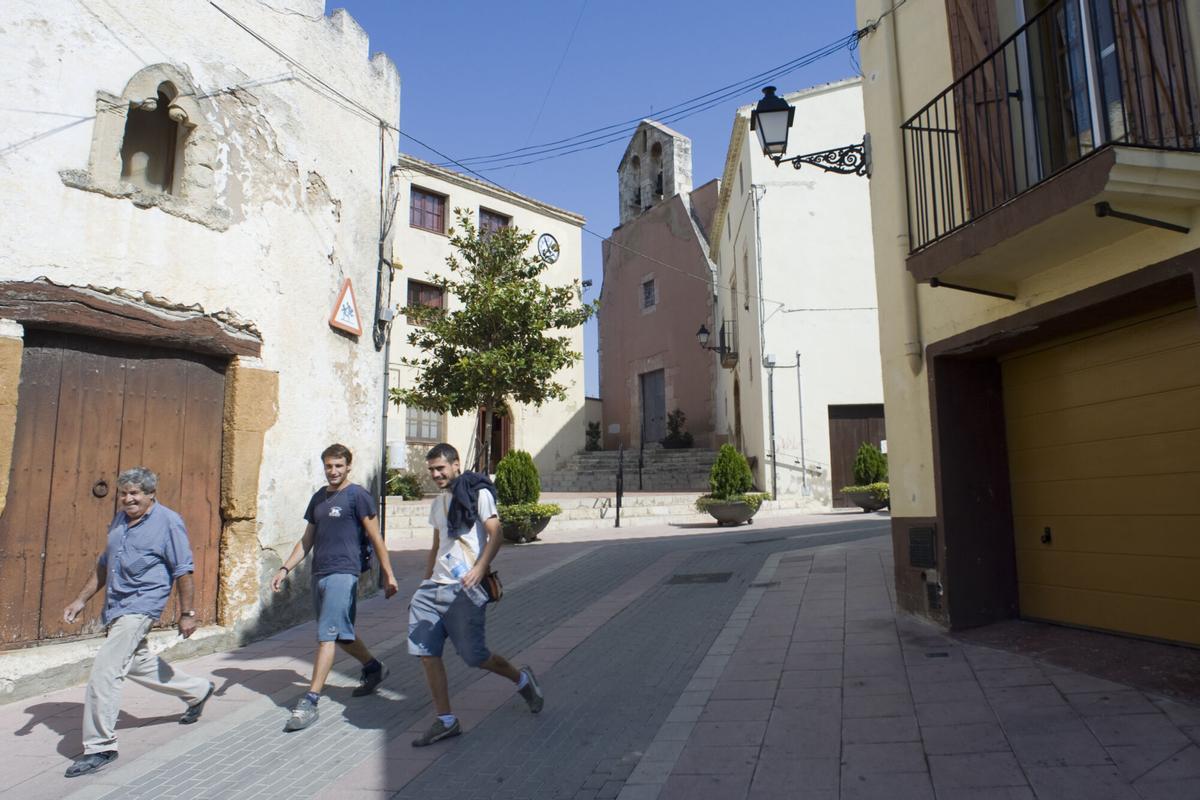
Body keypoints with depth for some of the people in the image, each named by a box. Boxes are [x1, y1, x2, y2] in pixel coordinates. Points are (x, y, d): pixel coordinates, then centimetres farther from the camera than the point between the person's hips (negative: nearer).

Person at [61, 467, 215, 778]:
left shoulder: (168, 522, -12)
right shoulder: (119, 520, 11)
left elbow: (183, 572, -11)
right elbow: (104, 565, 21)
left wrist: (188, 614, -11)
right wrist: (81, 600, 16)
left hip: (140, 607, -9)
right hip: (116, 609, 9)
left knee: (104, 671, -12)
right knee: (138, 662, 20)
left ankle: (100, 747, 0)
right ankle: (198, 691, 38)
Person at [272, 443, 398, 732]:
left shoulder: (358, 496, -6)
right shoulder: (319, 497, 15)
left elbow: (375, 538, -6)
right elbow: (307, 540, 19)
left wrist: (388, 574, -6)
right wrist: (285, 569, 10)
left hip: (343, 574, -8)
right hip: (319, 574, 8)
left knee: (326, 636, -10)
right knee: (340, 634, 17)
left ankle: (310, 702, -5)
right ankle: (374, 668, 37)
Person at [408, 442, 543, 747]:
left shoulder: (477, 493, -6)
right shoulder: (438, 503, 18)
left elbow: (495, 535, -15)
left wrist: (479, 568, -28)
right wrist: (426, 583, 22)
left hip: (465, 588, -7)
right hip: (434, 586, 8)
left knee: (474, 656, -3)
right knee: (426, 653, 0)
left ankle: (522, 679, 24)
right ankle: (445, 720, 12)